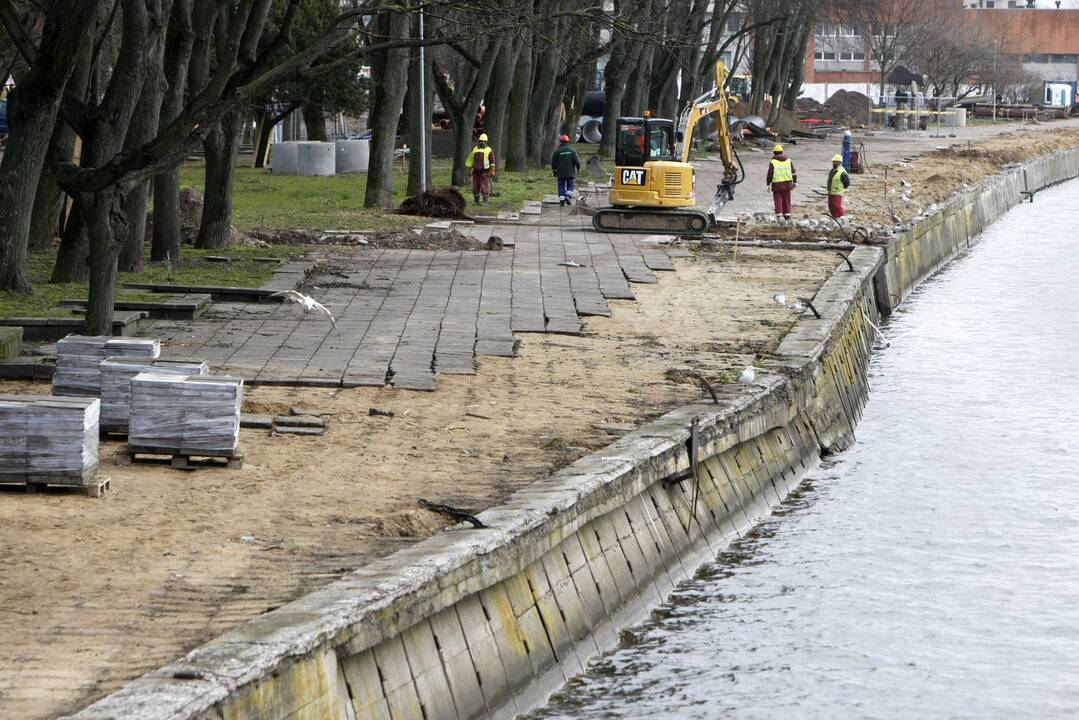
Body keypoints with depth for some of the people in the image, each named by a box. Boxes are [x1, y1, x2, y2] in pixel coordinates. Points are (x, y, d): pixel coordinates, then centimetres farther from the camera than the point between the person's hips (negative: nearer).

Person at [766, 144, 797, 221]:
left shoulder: (772, 162, -7)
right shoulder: (788, 160, 6)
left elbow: (770, 175, -7)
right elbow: (794, 172, 9)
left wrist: (768, 184, 2)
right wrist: (795, 182, 17)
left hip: (777, 185, -4)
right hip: (787, 184, 4)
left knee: (778, 201, 1)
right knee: (786, 201, 13)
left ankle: (779, 215, -9)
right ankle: (787, 216, 17)